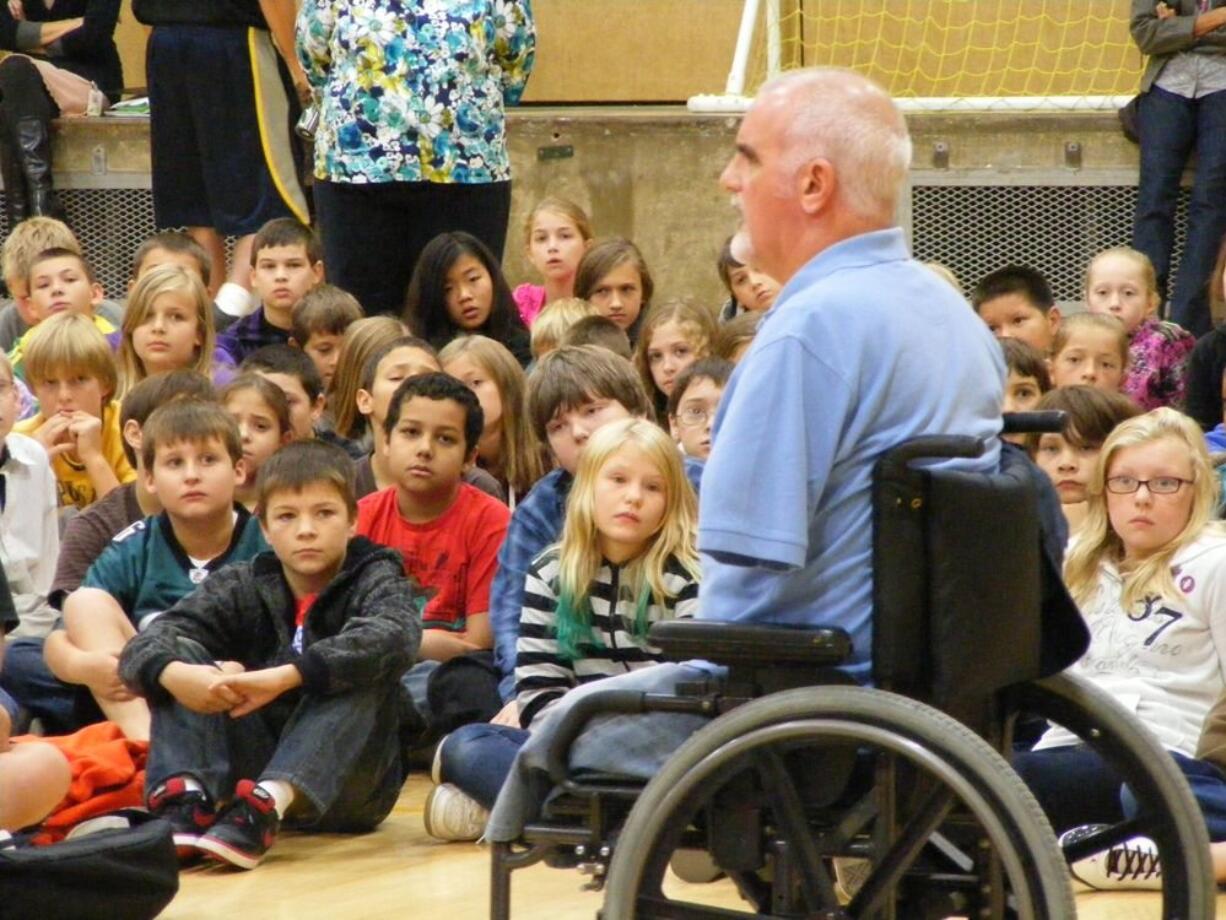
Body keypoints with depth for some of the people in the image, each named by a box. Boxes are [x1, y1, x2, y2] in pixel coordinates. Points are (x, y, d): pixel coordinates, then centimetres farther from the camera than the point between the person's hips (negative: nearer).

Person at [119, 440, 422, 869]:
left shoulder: (374, 579, -2)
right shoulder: (244, 587, 7)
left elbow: (395, 635, -28)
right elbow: (146, 645, -8)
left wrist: (284, 677, -40)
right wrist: (176, 674, -33)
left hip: (342, 789, -3)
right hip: (252, 768, 3)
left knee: (362, 668, -27)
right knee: (178, 657, -10)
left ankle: (264, 806, -44)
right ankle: (185, 799, -34)